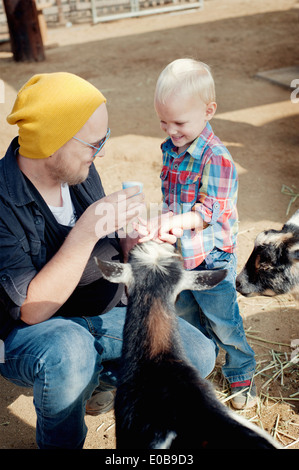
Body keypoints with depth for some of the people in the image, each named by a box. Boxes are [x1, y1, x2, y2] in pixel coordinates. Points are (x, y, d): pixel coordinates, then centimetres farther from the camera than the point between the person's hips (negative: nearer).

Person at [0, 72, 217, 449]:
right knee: (71, 351, -40)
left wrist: (133, 242, -14)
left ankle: (97, 378, 15)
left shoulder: (80, 173, -5)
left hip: (103, 313, 6)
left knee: (199, 355, -7)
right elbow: (32, 309, -28)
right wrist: (84, 233, -37)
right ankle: (58, 444, -6)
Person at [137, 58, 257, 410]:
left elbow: (211, 209, -28)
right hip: (179, 252, 7)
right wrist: (163, 225, 3)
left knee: (222, 320, 10)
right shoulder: (170, 149, 1)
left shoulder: (216, 158, -22)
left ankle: (241, 374, 35)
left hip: (212, 256, -7)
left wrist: (181, 221, -44)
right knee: (188, 318, 23)